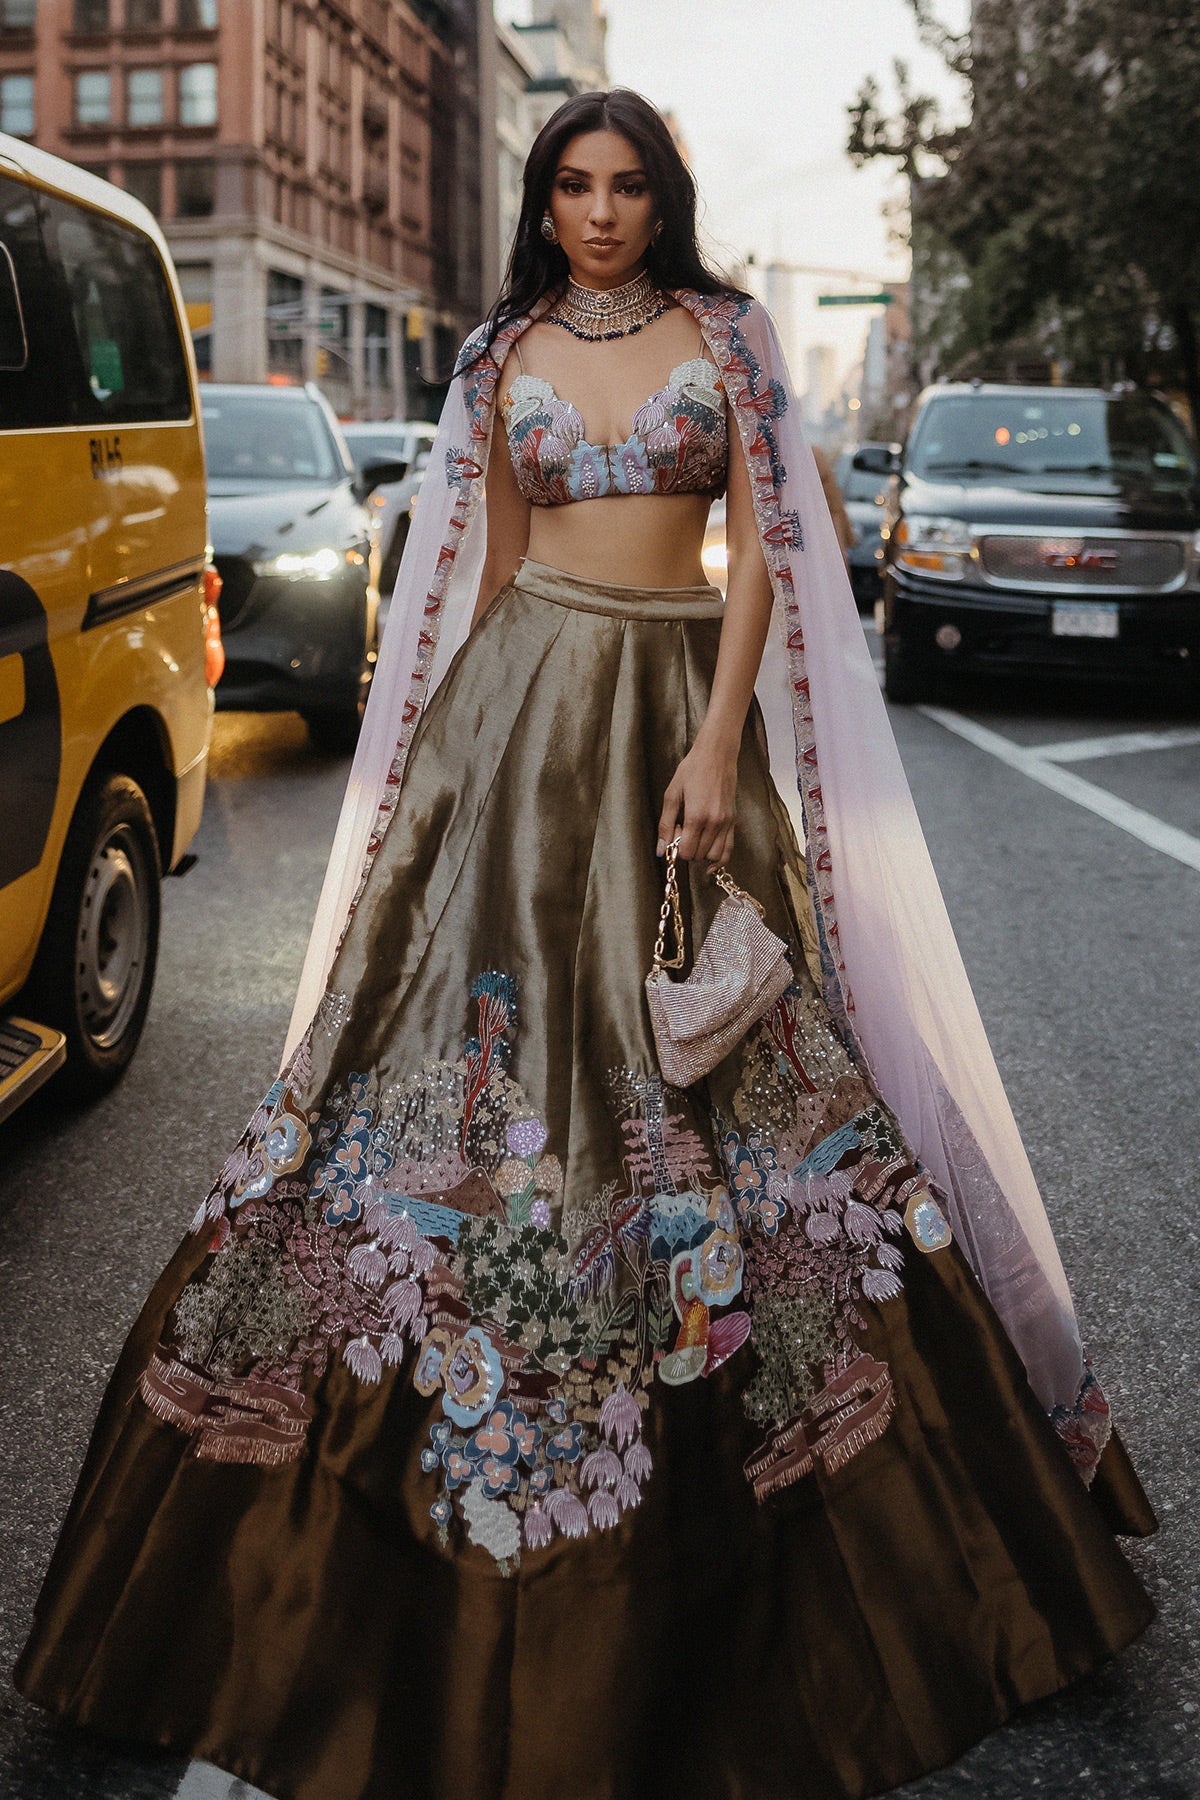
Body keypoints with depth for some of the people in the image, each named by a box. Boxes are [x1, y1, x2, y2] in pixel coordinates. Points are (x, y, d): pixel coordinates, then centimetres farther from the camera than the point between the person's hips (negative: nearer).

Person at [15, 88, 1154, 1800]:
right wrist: (491, 710, 10)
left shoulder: (728, 334, 5)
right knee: (494, 1002, -1)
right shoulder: (503, 355, 11)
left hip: (679, 697, -1)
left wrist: (719, 743, -11)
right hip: (522, 701, 2)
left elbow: (765, 548, -1)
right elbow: (491, 557, 13)